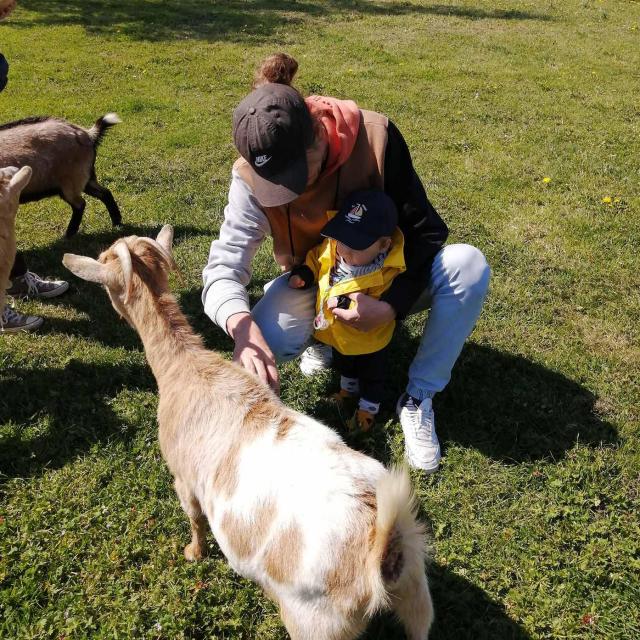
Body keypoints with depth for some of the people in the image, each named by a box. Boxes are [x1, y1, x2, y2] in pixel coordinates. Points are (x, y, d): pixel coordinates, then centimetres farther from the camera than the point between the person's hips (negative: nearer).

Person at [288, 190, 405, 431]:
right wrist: (302, 274, -17)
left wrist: (347, 303, -43)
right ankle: (348, 389, 66)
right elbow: (315, 257, -2)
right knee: (343, 365, 36)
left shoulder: (385, 274, -37)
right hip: (337, 333, 6)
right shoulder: (332, 248, -23)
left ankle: (368, 407, 51)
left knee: (371, 375, 25)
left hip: (367, 340, -6)